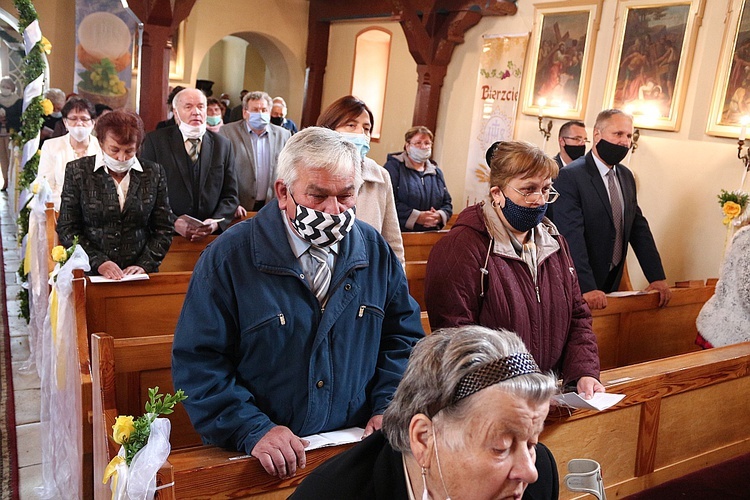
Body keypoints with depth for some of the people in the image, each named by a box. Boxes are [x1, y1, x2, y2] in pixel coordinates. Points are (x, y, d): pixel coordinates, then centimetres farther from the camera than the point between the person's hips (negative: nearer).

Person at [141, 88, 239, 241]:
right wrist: (173, 223, -11)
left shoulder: (222, 145, 10)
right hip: (166, 234, -2)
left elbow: (230, 195, 9)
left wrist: (216, 222, -8)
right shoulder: (155, 141, 4)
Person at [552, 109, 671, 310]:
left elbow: (639, 228, 10)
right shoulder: (570, 176, -16)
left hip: (611, 284, 7)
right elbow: (572, 236, -23)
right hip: (578, 287, -7)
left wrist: (657, 276, 3)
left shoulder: (626, 176, 8)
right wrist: (587, 288, -29)